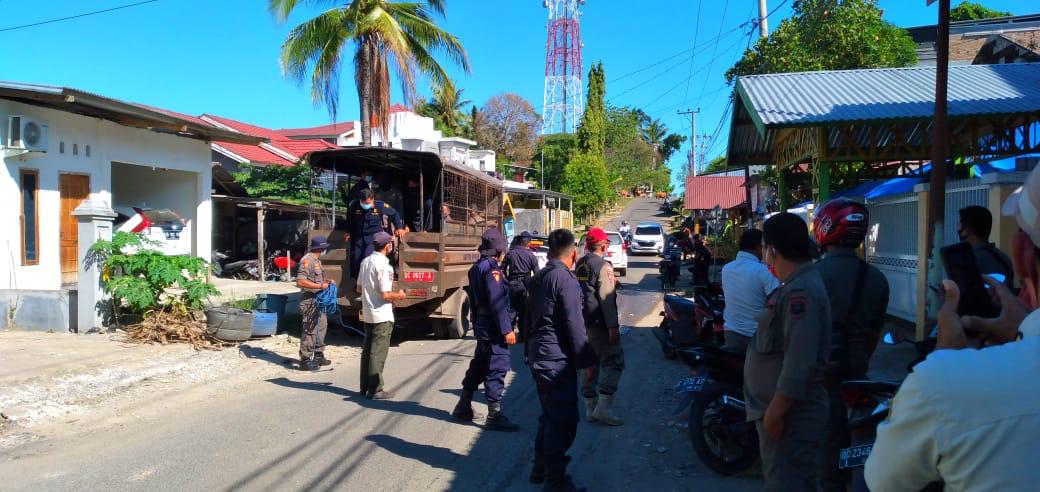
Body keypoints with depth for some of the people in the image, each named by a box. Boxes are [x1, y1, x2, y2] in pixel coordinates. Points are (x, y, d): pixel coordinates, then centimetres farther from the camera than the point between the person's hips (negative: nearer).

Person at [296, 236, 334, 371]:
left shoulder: (316, 260, 15)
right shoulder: (307, 260, -16)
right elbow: (300, 281, -25)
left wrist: (327, 281, 9)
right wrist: (321, 286, -24)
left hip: (318, 300, 10)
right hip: (309, 301, -10)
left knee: (322, 326, 16)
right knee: (310, 330, -6)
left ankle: (318, 356, 28)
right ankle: (305, 360, 0)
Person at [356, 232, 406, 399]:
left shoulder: (365, 261, 7)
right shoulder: (383, 265, -19)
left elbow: (359, 288, 14)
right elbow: (385, 294, -21)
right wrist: (399, 296, -4)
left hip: (368, 313, 8)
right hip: (382, 315, -8)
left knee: (367, 351, 14)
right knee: (378, 353, -2)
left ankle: (365, 387, 22)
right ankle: (375, 390, 4)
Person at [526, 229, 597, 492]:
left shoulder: (539, 277, 12)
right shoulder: (565, 279, -16)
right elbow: (574, 324, -18)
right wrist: (586, 357, -10)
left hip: (539, 355, 9)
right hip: (558, 359, -9)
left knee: (550, 415, 19)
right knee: (564, 420, -2)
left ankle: (541, 468, 27)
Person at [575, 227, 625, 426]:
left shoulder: (580, 264, 11)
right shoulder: (603, 265, -14)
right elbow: (606, 298, -19)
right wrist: (613, 326, -18)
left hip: (584, 321, 8)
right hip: (600, 322, -8)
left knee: (591, 363, 14)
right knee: (614, 362, -3)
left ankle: (590, 407, 18)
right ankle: (603, 407, -10)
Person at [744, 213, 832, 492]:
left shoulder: (800, 292, -22)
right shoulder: (796, 285, 12)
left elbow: (799, 363, -28)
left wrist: (775, 412, -23)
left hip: (790, 415, -11)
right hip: (784, 410, 11)